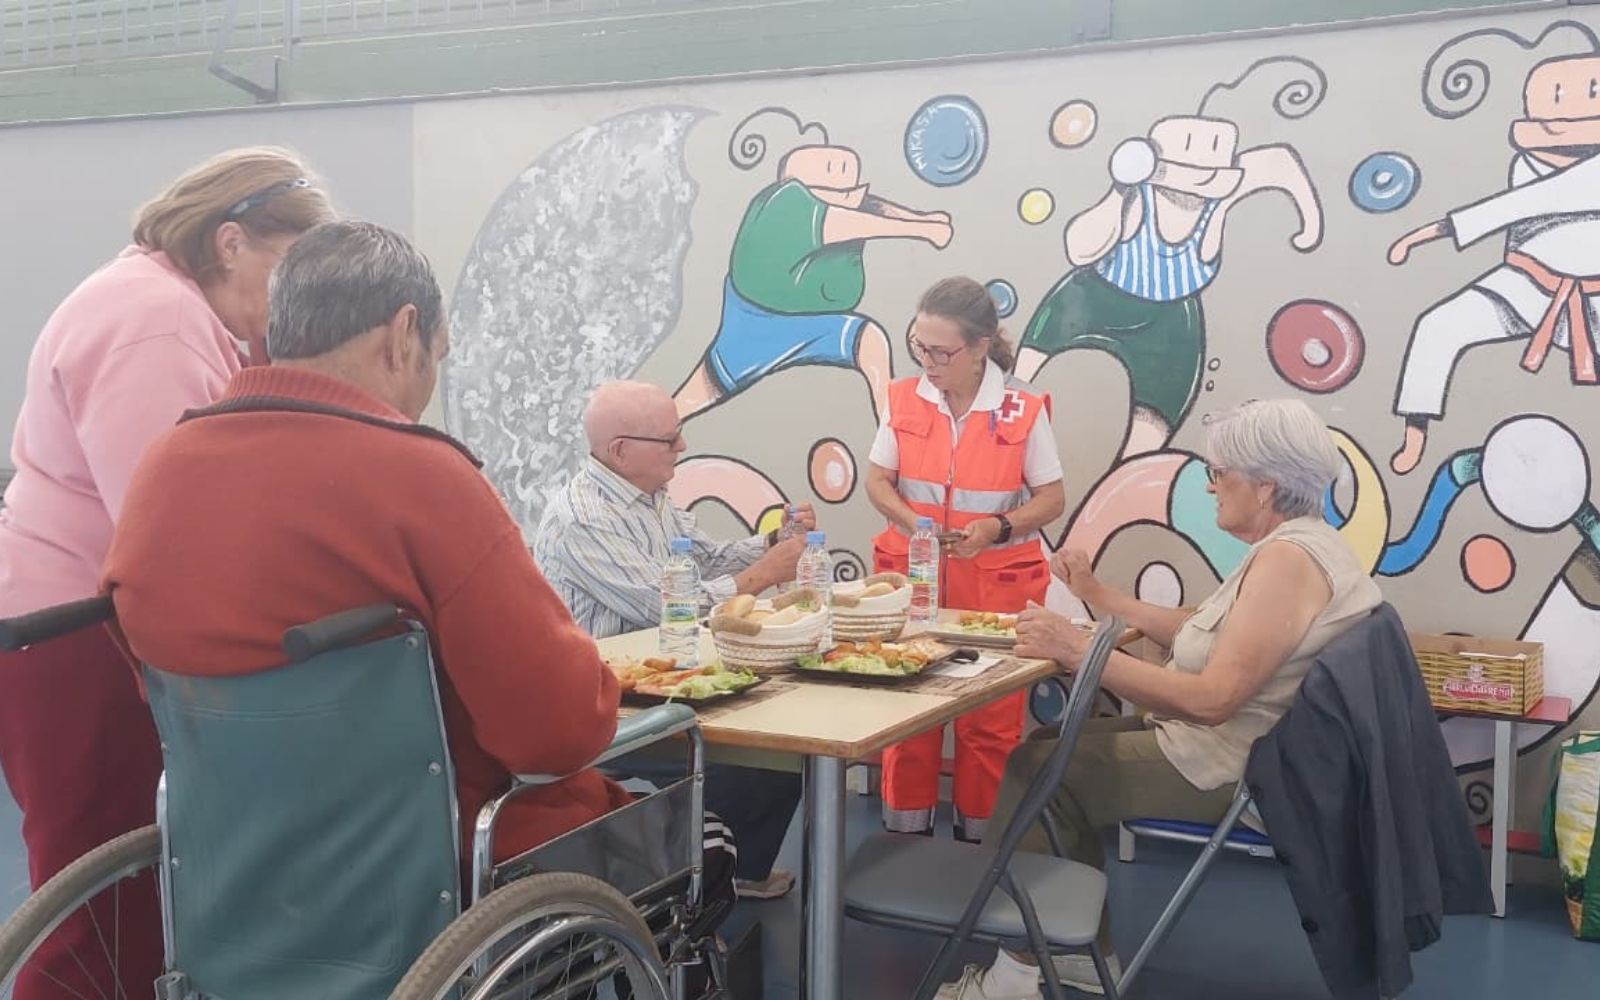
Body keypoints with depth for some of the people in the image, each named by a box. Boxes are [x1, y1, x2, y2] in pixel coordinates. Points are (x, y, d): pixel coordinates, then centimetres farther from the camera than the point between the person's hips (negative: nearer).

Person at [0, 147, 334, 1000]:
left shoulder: (174, 306, 14)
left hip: (89, 628, 10)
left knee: (126, 888, 17)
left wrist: (265, 363, 2)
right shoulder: (152, 323, -20)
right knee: (99, 907, -1)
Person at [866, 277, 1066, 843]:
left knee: (990, 722, 4)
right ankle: (906, 835, 22)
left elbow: (1051, 499, -2)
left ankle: (980, 839, 19)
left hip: (995, 584, -2)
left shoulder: (1023, 410, -7)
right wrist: (910, 521, -13)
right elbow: (877, 482, 7)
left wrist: (999, 528, -20)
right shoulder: (904, 400, 0)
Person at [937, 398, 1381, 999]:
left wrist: (1077, 649, -31)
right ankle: (1084, 952, 19)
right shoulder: (1297, 544, 9)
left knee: (1034, 769, -2)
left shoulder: (1288, 559, -24)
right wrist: (1102, 598, 17)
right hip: (1241, 748, 10)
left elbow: (1212, 699, -32)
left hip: (1225, 771, -10)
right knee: (1064, 750, 13)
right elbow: (1202, 634, 16)